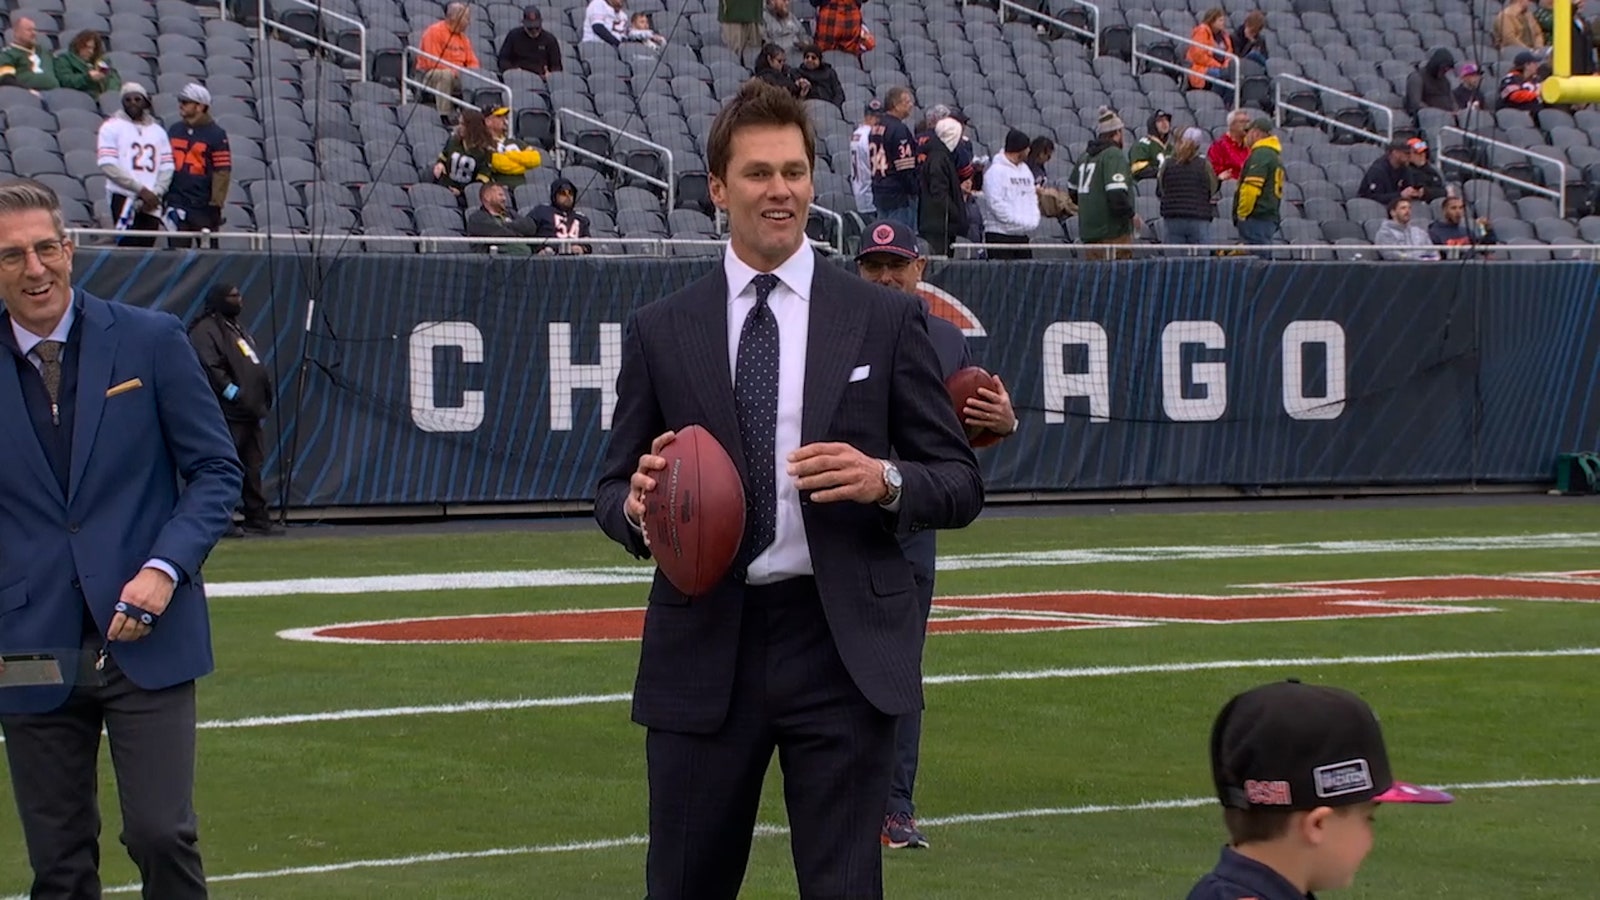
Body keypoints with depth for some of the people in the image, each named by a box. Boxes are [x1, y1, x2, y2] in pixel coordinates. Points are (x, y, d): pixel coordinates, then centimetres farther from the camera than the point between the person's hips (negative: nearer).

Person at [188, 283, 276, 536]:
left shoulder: (240, 331, 23)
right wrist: (233, 393, -20)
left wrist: (264, 396, 15)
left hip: (249, 411, 10)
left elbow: (257, 368, 27)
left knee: (252, 466, 11)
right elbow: (210, 368, -18)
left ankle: (257, 518, 16)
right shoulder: (206, 330, -8)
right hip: (226, 412, -10)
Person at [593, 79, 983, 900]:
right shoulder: (660, 332, 7)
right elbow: (612, 488, 11)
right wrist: (636, 506, -13)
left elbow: (961, 483, 6)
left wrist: (889, 482, -15)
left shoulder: (886, 321, 5)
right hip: (704, 648, 1)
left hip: (844, 646, -1)